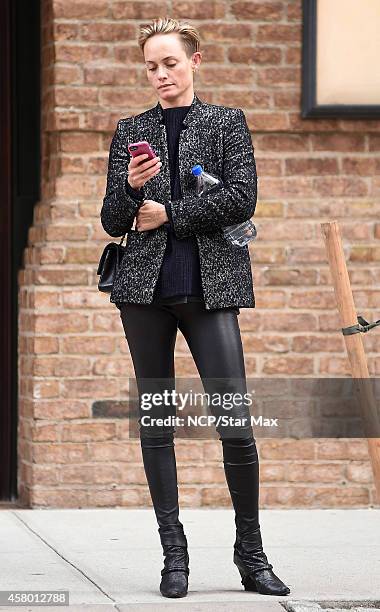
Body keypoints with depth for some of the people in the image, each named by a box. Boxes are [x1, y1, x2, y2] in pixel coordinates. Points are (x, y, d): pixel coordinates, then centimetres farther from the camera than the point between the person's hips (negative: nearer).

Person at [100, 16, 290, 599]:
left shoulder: (228, 123, 8)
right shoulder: (131, 132, 13)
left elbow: (242, 198, -5)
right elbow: (114, 222, 10)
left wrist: (169, 214, -6)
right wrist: (131, 187, -11)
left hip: (210, 287, -2)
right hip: (145, 287, 2)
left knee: (236, 422, -9)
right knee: (156, 421, 2)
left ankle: (251, 552, 2)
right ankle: (173, 552, 8)